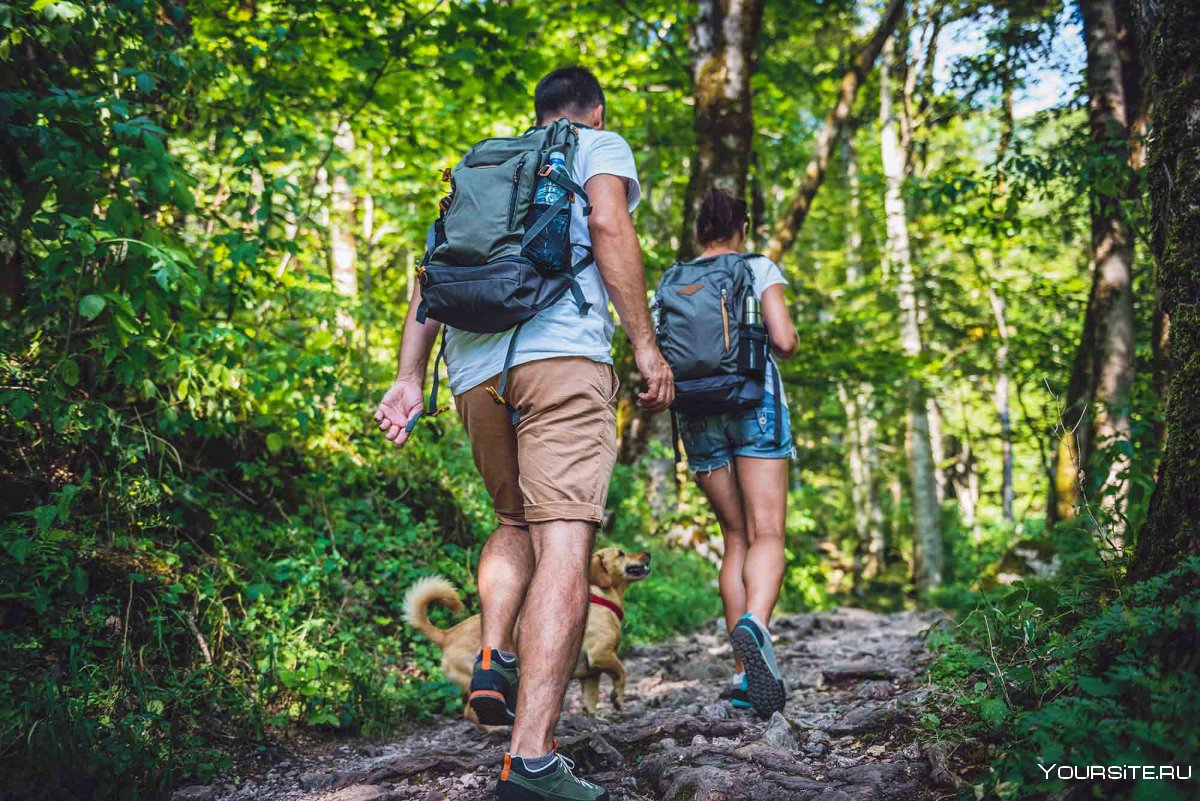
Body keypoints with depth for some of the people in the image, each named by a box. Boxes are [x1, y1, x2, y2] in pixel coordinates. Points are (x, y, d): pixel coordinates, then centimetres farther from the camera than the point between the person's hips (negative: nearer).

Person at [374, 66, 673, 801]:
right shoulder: (601, 146, 17)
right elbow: (610, 230, -4)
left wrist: (410, 377, 15)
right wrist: (647, 344, -5)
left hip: (475, 365, 6)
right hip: (561, 349, -6)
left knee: (516, 521, 24)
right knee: (564, 544, -12)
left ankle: (494, 657, 0)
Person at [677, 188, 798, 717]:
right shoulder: (759, 268, 6)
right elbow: (784, 340, -5)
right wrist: (783, 344, 18)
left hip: (697, 410, 3)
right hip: (754, 399, -3)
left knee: (735, 540, 9)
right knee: (767, 535, -8)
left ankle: (743, 673, 3)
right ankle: (754, 625, -39)